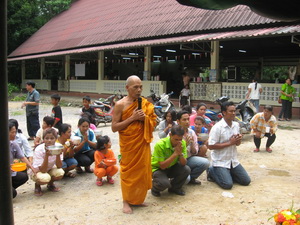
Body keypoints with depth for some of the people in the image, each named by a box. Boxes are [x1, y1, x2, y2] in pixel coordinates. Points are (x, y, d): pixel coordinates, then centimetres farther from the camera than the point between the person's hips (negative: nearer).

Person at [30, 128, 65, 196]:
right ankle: (37, 185, 1)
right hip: (37, 171, -4)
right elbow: (43, 170, -30)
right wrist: (47, 155, -42)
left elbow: (59, 166, -19)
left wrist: (58, 154, -36)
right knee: (45, 178, -36)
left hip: (50, 169, 4)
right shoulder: (39, 150, -27)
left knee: (60, 173, -28)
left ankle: (50, 184, 6)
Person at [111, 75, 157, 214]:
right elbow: (114, 128, -12)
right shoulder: (120, 105, -10)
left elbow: (154, 123, 8)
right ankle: (126, 201, 20)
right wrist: (132, 118, -19)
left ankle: (138, 199, 29)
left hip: (143, 143, 4)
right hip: (128, 144, -4)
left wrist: (145, 118, -13)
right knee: (128, 171, 5)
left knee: (142, 170, 11)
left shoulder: (146, 104, 3)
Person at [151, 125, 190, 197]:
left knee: (187, 169, -21)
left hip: (171, 167, 5)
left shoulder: (182, 143, -13)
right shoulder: (160, 145, -28)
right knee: (164, 183, -34)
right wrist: (175, 153, -33)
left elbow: (183, 164, -12)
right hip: (158, 168, -5)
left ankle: (174, 188, 6)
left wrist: (180, 153, -32)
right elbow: (162, 166, -27)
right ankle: (155, 187, 4)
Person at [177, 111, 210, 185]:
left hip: (188, 159, 5)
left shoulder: (192, 132, -1)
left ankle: (191, 178, 5)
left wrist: (192, 144, -20)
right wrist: (185, 144, -27)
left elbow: (195, 153, 1)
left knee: (205, 163, -19)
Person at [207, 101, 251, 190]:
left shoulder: (236, 125, 4)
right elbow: (211, 146, -21)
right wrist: (230, 143, -21)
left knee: (246, 181, 3)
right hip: (220, 161, -7)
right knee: (228, 184, -17)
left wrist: (238, 140, -10)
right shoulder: (217, 127, -18)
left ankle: (227, 173, 22)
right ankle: (212, 172, 8)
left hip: (233, 160, 7)